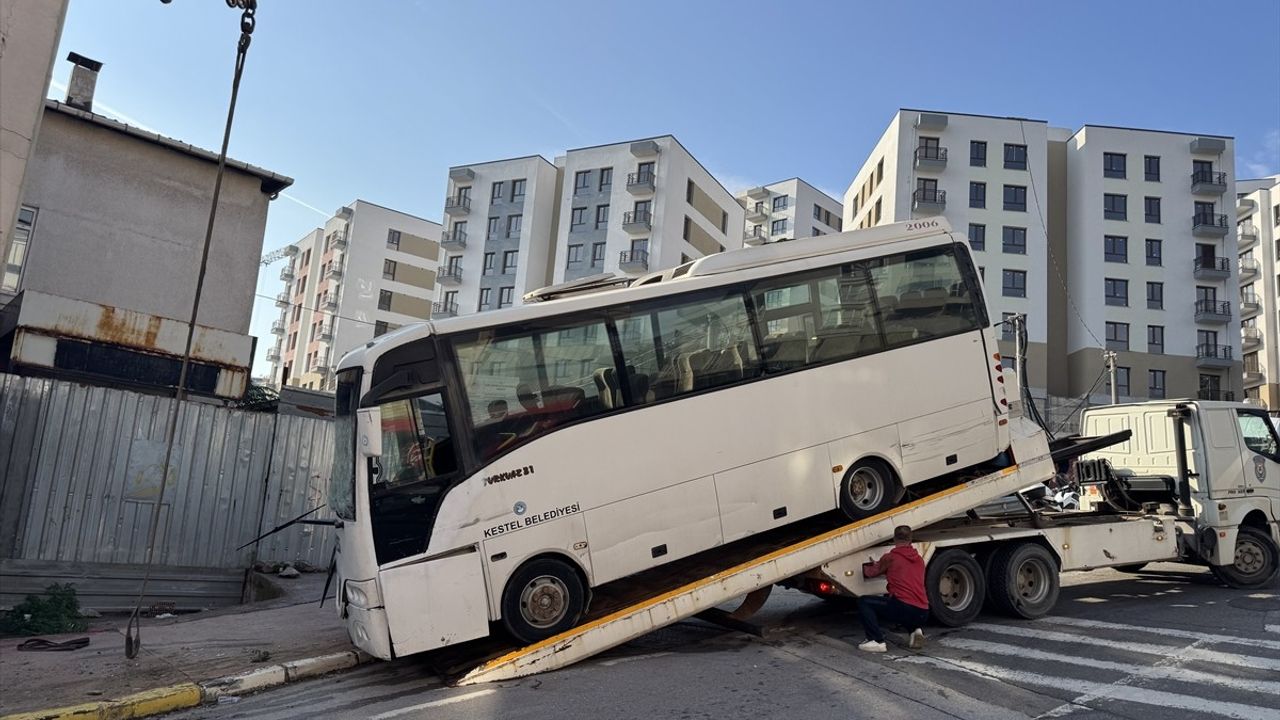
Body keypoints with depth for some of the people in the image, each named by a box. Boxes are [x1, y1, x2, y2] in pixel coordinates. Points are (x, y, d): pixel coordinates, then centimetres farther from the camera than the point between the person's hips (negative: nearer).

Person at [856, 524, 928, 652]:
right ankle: (916, 630, 10)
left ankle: (877, 641, -6)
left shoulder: (890, 557, 2)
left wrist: (865, 567, 41)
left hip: (903, 608, -6)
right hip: (923, 614, 7)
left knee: (864, 602, 6)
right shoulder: (919, 560, 17)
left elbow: (872, 573, 17)